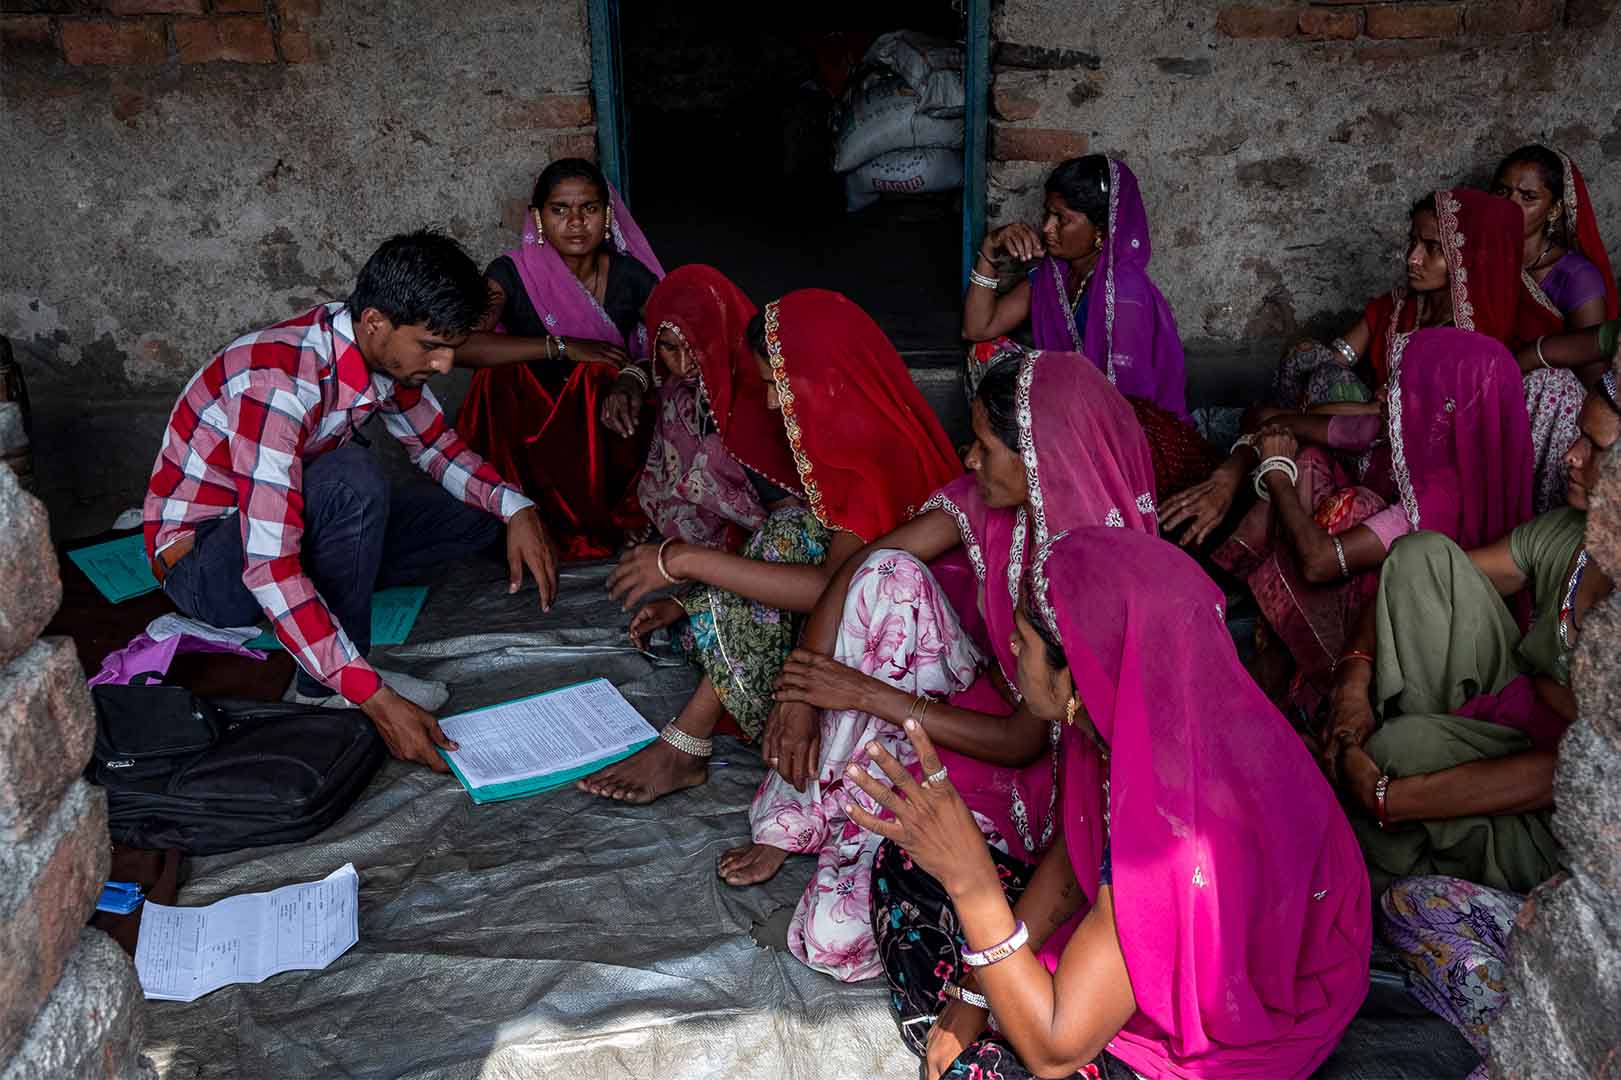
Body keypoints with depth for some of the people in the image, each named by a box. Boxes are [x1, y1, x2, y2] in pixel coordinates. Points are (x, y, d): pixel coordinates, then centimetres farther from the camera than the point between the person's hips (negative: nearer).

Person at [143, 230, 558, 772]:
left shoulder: (382, 348, -10)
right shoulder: (279, 385, -34)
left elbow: (436, 444, 7)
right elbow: (269, 569, -39)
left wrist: (515, 507, -12)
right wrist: (376, 699, -43)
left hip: (293, 525, 8)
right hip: (201, 561, -7)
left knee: (478, 512, -1)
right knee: (350, 478, -36)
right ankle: (325, 691, -20)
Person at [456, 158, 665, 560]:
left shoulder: (629, 275, -3)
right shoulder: (513, 274, -9)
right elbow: (459, 345, -24)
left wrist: (636, 375, -34)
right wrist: (562, 347, -28)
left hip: (604, 435, 0)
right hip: (533, 433, 0)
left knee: (600, 377, -29)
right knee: (499, 375, -28)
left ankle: (618, 512, -8)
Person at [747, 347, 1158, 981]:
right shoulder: (991, 499, -12)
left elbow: (1023, 742, -25)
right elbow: (859, 568, -13)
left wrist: (867, 695, -26)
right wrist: (801, 692, -22)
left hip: (1036, 769, -6)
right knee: (890, 573, -25)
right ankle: (797, 819, -15)